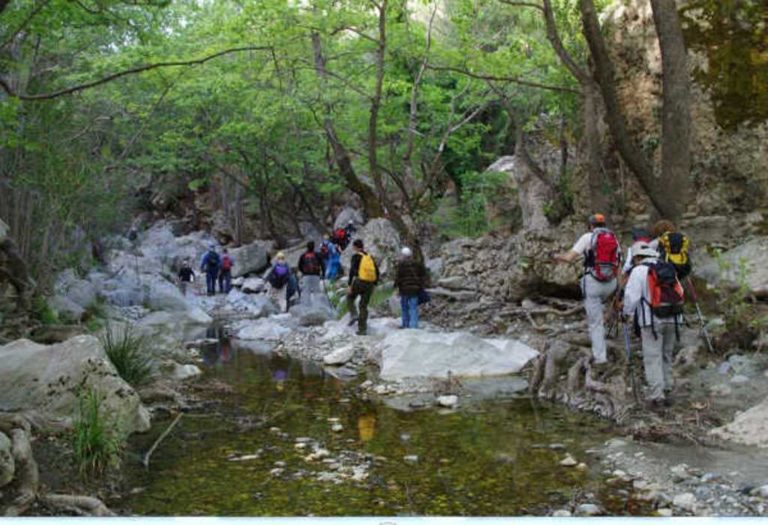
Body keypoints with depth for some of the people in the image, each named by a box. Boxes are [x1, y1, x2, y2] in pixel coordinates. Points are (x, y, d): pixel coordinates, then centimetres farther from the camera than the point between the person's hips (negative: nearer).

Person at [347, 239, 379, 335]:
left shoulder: (356, 256, 0)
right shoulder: (370, 257, 17)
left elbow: (352, 271, -10)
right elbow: (377, 272, 16)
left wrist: (350, 285, -10)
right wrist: (374, 284, 20)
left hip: (359, 282, -5)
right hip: (370, 284, 5)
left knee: (350, 298, 19)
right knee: (364, 306, 10)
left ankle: (354, 314, -5)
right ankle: (362, 329, 7)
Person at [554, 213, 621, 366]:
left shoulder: (588, 237, -2)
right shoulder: (614, 238, 12)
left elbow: (569, 257, -9)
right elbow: (618, 263, 16)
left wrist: (558, 256, 12)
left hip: (592, 283, -4)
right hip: (611, 283, 4)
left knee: (595, 322, 3)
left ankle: (600, 356, 3)